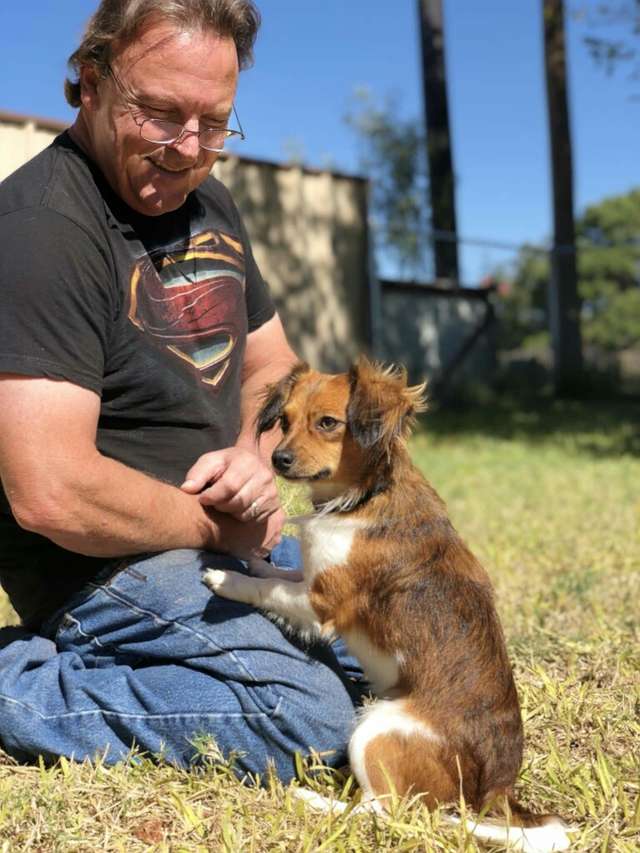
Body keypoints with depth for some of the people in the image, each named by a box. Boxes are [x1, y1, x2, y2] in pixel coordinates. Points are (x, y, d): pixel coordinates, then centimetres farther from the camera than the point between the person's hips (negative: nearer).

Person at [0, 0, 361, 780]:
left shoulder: (207, 204, 9)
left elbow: (270, 372, 17)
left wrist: (252, 457, -6)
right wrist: (220, 524, -14)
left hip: (221, 532, 9)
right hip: (104, 565, -9)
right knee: (304, 714, -24)